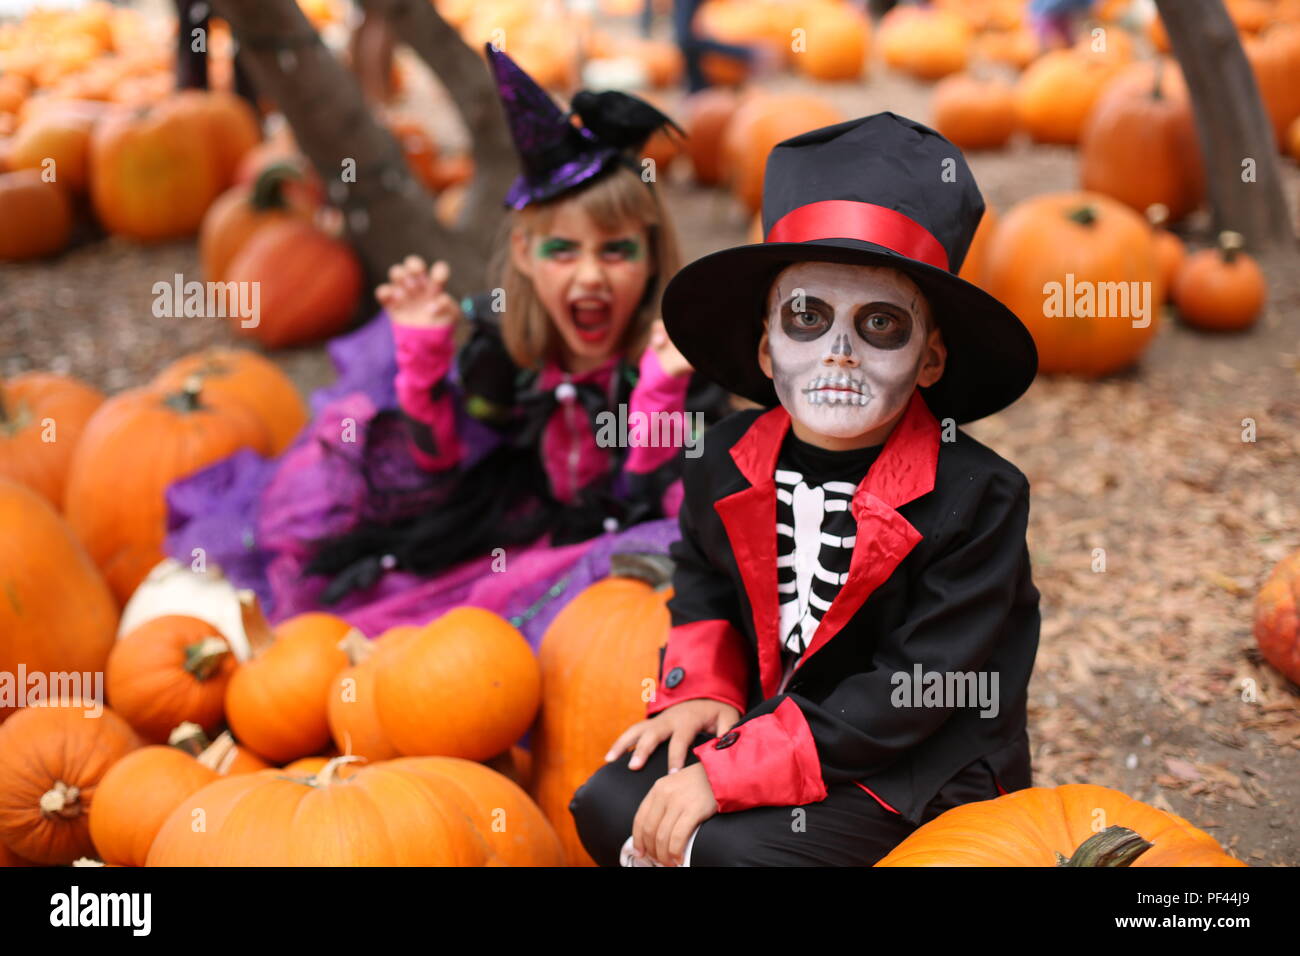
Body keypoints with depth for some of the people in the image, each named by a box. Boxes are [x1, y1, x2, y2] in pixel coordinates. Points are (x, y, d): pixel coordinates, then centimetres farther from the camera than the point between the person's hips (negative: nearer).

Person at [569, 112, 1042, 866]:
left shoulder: (978, 496, -21)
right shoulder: (730, 459, -3)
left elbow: (914, 691, -24)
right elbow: (705, 582, 18)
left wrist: (726, 774, -26)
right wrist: (699, 690, -2)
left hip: (919, 766, -6)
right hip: (771, 719, 6)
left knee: (737, 847, -25)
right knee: (610, 803, -8)